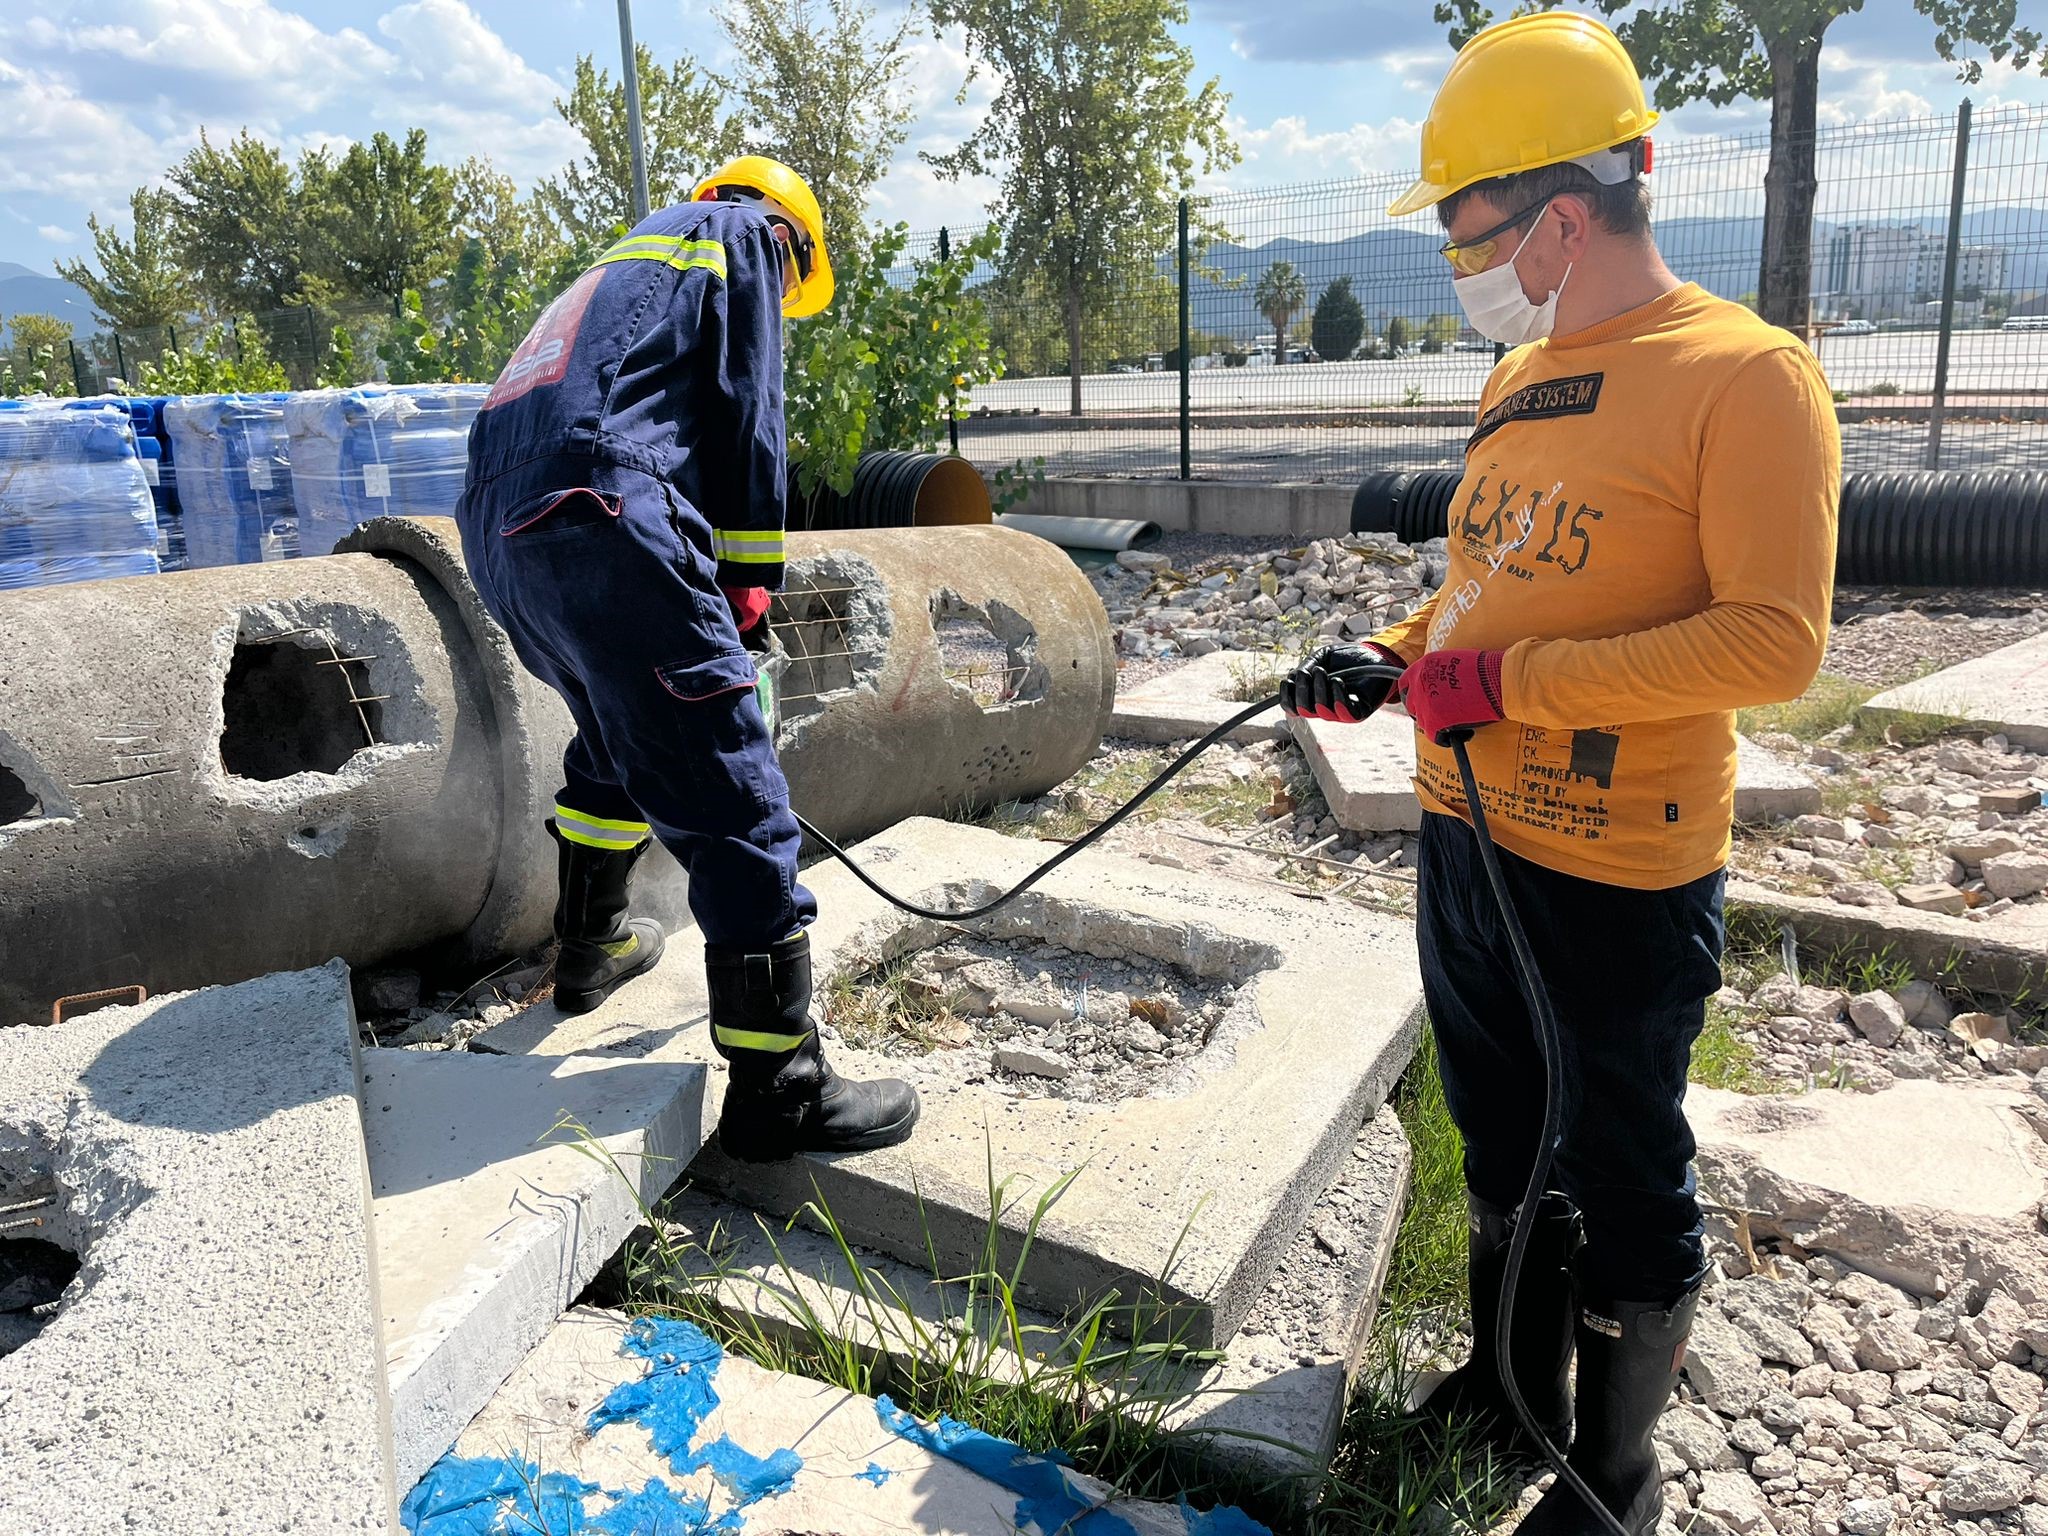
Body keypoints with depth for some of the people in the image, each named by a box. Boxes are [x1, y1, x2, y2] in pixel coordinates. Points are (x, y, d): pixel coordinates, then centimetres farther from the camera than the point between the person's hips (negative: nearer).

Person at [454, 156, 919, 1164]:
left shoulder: (627, 263, 38)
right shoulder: (746, 235, 16)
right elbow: (744, 418, 2)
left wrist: (713, 590, 33)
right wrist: (750, 582, 6)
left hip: (496, 529, 9)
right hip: (598, 524, -9)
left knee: (621, 735, 32)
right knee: (734, 806, -7)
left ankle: (593, 943, 44)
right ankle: (778, 1090, -4)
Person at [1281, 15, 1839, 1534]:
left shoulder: (1746, 374, -15)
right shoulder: (1517, 379, 10)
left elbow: (1776, 640, -22)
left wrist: (1510, 681, -23)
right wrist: (1394, 654, 4)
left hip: (1620, 879, -8)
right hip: (1466, 838, 8)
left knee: (1623, 1181, 9)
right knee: (1501, 1138, 22)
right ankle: (1511, 1381, 45)